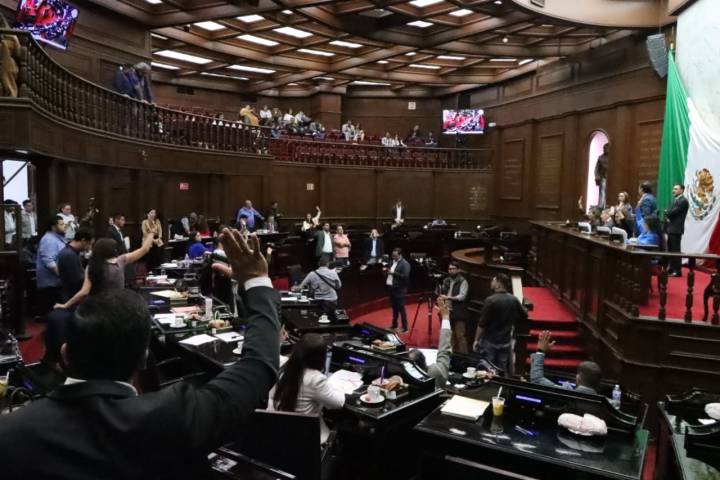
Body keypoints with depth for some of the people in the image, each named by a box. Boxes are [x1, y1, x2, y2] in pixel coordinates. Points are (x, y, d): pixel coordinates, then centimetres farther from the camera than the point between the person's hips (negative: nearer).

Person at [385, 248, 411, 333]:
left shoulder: (405, 264, -13)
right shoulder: (393, 262, 12)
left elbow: (406, 276, -22)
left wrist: (394, 273, -25)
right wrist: (386, 270, -3)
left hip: (399, 289, -8)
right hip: (391, 287, 8)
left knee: (401, 308, -3)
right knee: (394, 308, 18)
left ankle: (405, 328, 4)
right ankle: (394, 325, 30)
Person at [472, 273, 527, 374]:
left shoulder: (490, 300, -18)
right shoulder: (514, 300, -2)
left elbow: (482, 324, -15)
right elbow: (524, 316, 14)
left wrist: (476, 340, -6)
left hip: (489, 341, -5)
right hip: (506, 342, 5)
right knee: (503, 370, 13)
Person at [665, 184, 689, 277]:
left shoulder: (683, 200, -12)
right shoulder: (676, 200, 19)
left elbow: (673, 212, -20)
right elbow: (669, 212, 15)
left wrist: (666, 213, 0)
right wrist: (667, 216, -6)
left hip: (676, 229, -10)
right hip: (671, 228, 10)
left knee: (676, 250, -7)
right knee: (671, 249, 14)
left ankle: (677, 271, -3)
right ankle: (672, 268, 22)